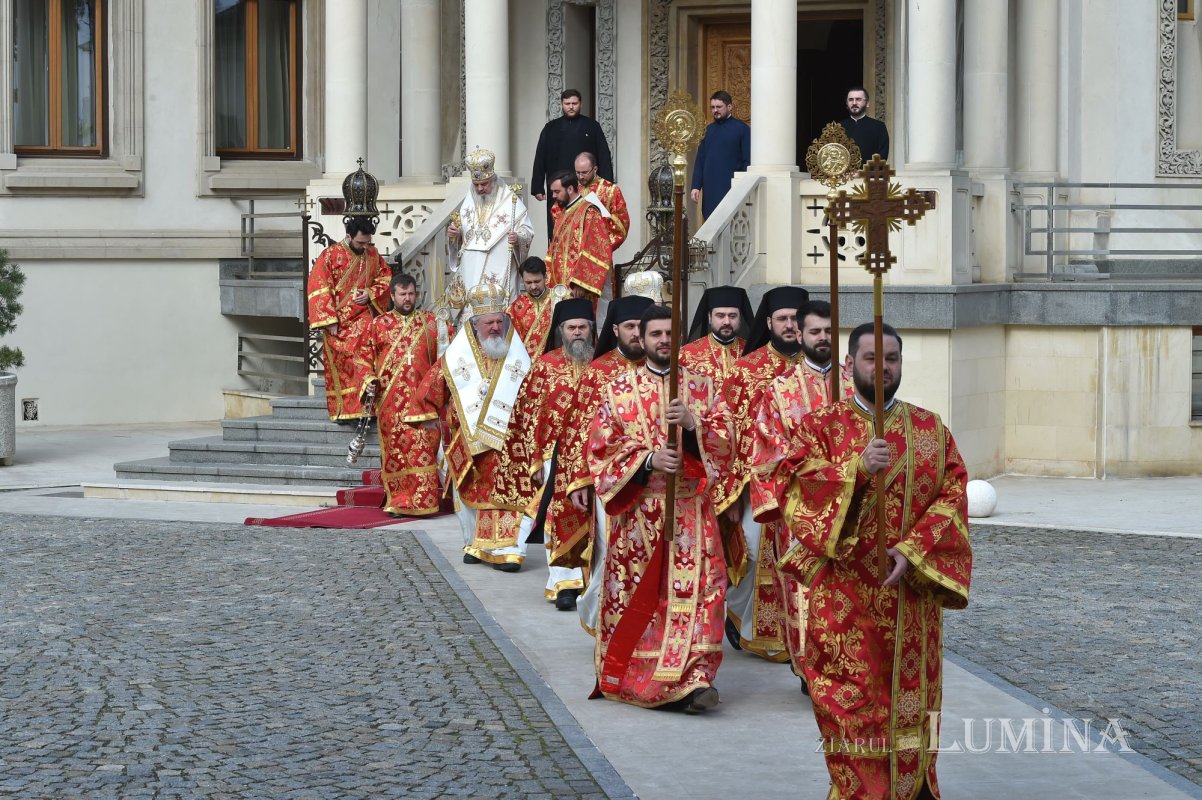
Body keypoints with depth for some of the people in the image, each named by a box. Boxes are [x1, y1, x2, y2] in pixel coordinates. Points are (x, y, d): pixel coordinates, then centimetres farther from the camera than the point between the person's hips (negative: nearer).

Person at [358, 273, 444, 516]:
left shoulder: (430, 321, 12)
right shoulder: (379, 324, 11)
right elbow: (366, 356, 12)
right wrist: (369, 379, -3)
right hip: (391, 400, 0)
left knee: (422, 446, -7)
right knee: (395, 447, -2)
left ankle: (422, 500, -5)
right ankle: (397, 501, 2)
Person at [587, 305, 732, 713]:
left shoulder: (702, 387, 9)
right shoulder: (619, 389, 6)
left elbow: (724, 443, 2)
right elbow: (602, 449, 0)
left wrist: (692, 423, -17)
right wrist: (647, 459, -14)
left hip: (691, 509, 1)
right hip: (638, 507, 0)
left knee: (698, 587, -11)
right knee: (636, 593, 4)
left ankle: (695, 676, -14)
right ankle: (627, 675, 19)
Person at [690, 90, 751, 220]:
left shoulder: (741, 129, -1)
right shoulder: (709, 129, 14)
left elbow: (748, 161, -4)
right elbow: (700, 159, 15)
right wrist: (696, 186, 6)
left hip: (731, 189, -5)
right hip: (710, 189, 5)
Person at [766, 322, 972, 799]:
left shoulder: (931, 429, 8)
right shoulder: (821, 426, 3)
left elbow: (952, 499, 0)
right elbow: (797, 491, -10)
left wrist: (913, 550, -14)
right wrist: (857, 468, -24)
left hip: (911, 594, 2)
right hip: (844, 596, -2)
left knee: (910, 702, 5)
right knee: (851, 705, -3)